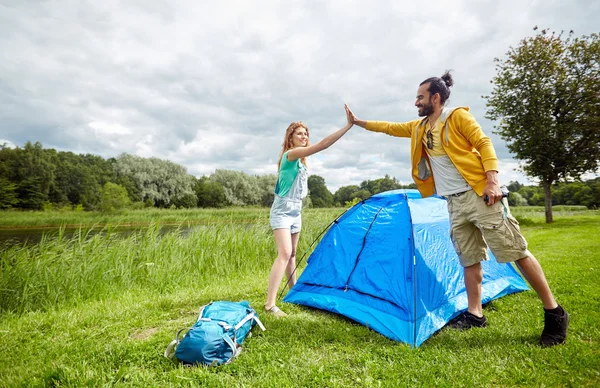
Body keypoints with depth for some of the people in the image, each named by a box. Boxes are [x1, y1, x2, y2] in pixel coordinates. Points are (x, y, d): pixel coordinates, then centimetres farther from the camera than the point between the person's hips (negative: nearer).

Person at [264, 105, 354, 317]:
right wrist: (348, 126, -28)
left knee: (292, 254, 17)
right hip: (282, 211, -9)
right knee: (284, 253, -19)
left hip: (296, 211, 9)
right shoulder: (290, 154, -17)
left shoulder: (300, 160, 13)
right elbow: (322, 145, -27)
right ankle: (270, 303, -17)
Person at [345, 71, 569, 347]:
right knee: (470, 260, 10)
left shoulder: (458, 116, -3)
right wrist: (358, 122, 23)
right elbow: (390, 127, 22)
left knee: (515, 252, -3)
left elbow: (484, 144, -8)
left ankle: (554, 313, 11)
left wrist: (493, 181, -18)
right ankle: (475, 314, 19)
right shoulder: (419, 127, 15)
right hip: (454, 203, 6)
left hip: (479, 195, -6)